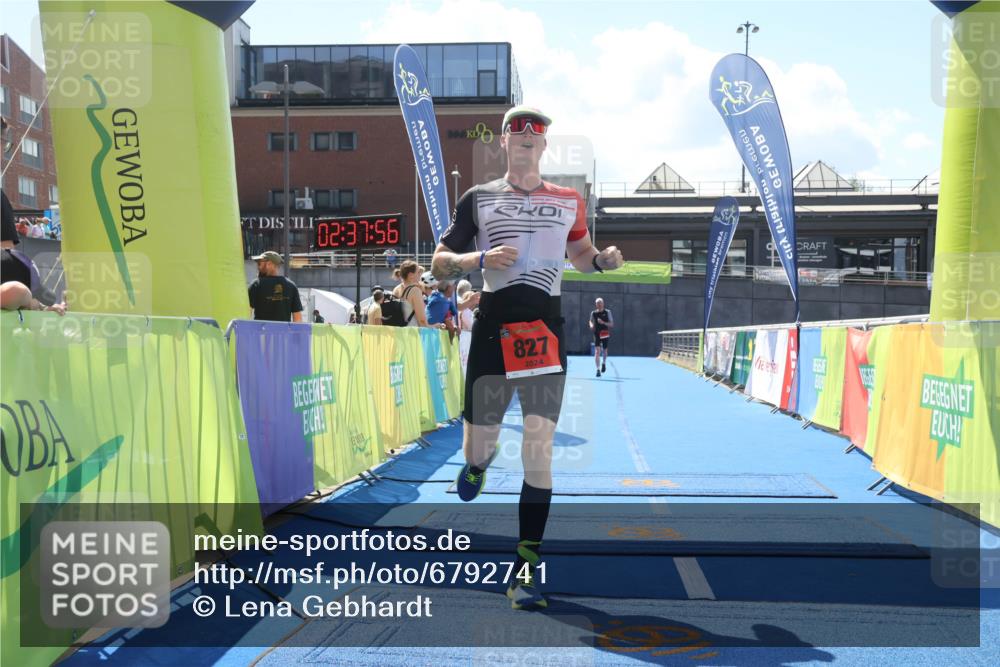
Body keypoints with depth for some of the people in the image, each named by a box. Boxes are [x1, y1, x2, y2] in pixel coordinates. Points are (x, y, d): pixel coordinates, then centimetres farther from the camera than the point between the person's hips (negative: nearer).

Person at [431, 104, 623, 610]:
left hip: (545, 327, 0)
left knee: (538, 444, -10)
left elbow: (579, 253, 27)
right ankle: (479, 460, 45)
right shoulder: (478, 199, 9)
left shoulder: (568, 201, 13)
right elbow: (440, 263, 8)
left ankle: (525, 568, -2)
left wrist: (604, 259, 4)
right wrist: (481, 258, -12)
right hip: (493, 325, 0)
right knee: (478, 446, 4)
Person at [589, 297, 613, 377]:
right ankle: (598, 370, -15)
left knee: (605, 351, 16)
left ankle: (604, 363, 46)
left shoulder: (607, 312, -3)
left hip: (605, 334, 0)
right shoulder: (593, 313, 2)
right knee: (597, 351, -13)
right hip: (597, 334, 0)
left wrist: (603, 322, -21)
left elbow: (611, 324, -5)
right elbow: (591, 321, 20)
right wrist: (591, 325, -3)